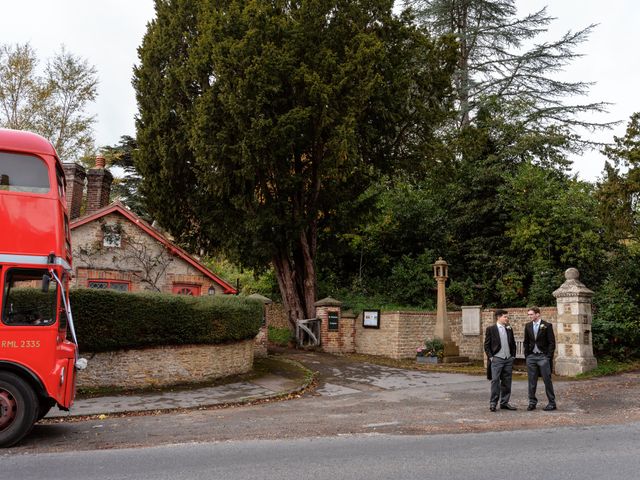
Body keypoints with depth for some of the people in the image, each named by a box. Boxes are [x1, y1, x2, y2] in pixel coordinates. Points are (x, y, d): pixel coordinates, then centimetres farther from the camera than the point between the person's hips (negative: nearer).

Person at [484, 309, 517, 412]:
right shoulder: (491, 329, -3)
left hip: (508, 359, 5)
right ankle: (493, 403, -1)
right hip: (497, 359, -5)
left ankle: (504, 402, 16)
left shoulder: (509, 329, 12)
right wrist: (490, 357, -9)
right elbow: (487, 345, -2)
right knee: (495, 381, -7)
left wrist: (513, 356, 9)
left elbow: (513, 344, 19)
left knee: (507, 382, 7)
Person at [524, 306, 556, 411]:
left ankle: (552, 403, 9)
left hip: (543, 356, -4)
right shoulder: (528, 326, 9)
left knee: (547, 380, 0)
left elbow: (552, 342, -5)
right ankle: (532, 402, 14)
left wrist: (549, 357, -10)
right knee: (532, 381, 6)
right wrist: (526, 355, 7)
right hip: (531, 356, 4)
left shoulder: (547, 326, -5)